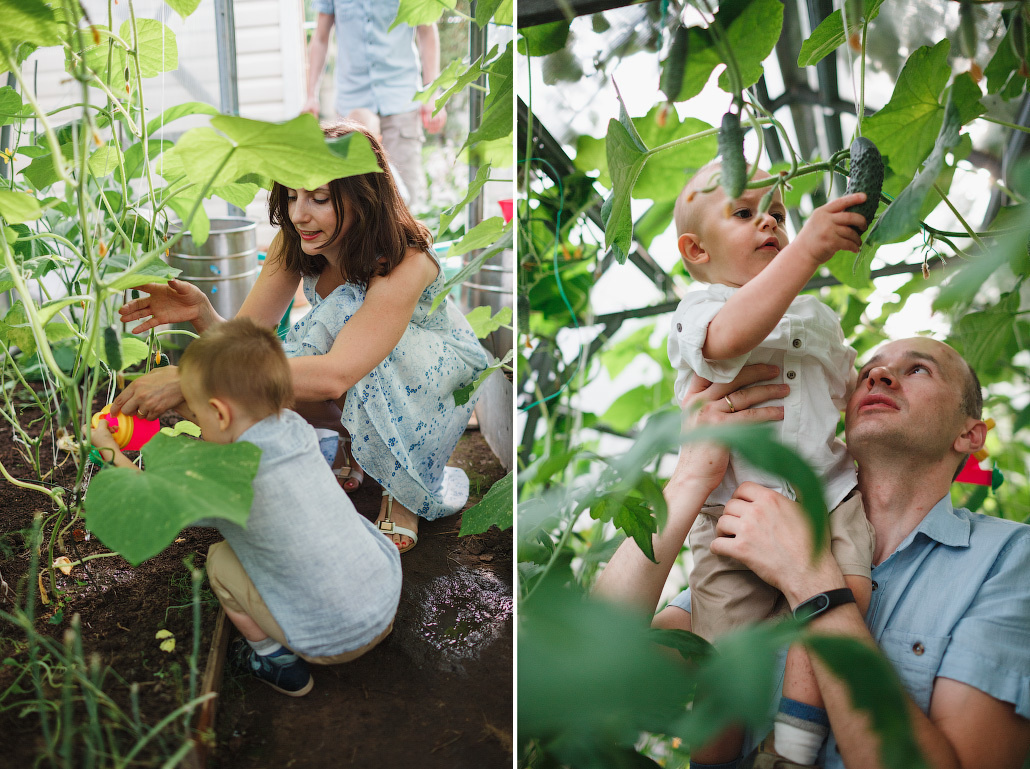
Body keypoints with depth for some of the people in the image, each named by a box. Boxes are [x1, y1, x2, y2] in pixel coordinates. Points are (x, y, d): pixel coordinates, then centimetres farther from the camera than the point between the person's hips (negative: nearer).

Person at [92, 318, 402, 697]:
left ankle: (278, 662, 17)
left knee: (219, 560, 6)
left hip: (334, 643, -6)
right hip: (389, 594, 6)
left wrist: (106, 446, 16)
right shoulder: (294, 428, -5)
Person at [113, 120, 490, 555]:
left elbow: (333, 375, -51)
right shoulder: (294, 244, -16)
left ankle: (405, 490, -16)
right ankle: (354, 436, 6)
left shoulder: (404, 264, -36)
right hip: (365, 387, 5)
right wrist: (201, 314, -43)